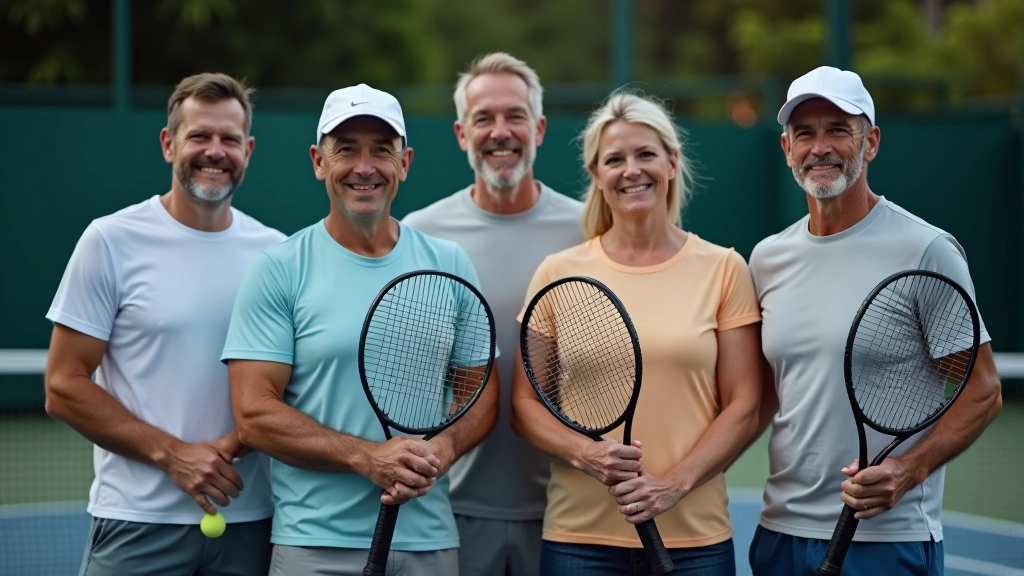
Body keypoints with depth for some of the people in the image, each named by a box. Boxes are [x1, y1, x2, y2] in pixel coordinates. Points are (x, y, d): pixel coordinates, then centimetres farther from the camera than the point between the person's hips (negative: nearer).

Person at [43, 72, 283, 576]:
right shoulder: (111, 241, -3)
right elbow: (64, 388, -5)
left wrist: (236, 442, -8)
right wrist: (173, 455, -13)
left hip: (250, 522, 3)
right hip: (138, 523, -3)